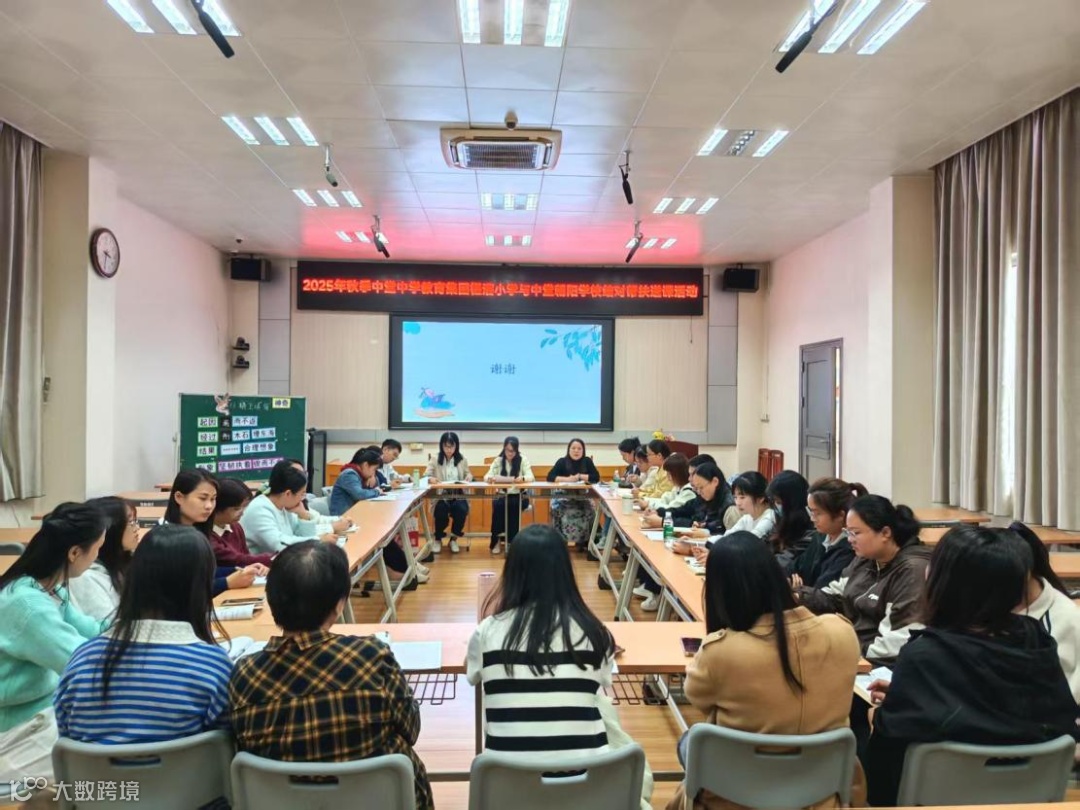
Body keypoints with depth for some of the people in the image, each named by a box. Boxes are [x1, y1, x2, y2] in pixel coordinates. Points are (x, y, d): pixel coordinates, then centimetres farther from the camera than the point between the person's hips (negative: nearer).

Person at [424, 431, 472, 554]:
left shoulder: (462, 460, 9)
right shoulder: (435, 460, 3)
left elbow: (467, 474, 18)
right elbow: (425, 477, -3)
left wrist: (469, 476, -8)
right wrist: (431, 479, -28)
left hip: (459, 496, 1)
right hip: (440, 496, -1)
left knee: (461, 510, -31)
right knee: (441, 512, -31)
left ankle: (454, 539, -2)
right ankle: (438, 539, 2)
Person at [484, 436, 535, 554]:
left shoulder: (523, 460, -2)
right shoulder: (498, 460, 2)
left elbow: (531, 477, -14)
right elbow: (487, 476, -7)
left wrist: (522, 479, -37)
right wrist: (491, 478, -33)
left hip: (519, 496, -1)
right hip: (501, 495, 1)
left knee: (513, 505, -33)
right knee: (498, 505, -31)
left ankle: (511, 540, -19)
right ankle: (495, 539, -18)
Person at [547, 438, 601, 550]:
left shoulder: (587, 461, 1)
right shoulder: (562, 462, -3)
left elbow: (596, 477, -8)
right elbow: (550, 477, -14)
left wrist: (580, 476, -14)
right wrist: (568, 479, -21)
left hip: (582, 497, 1)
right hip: (563, 496, -1)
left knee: (590, 512, -24)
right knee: (557, 510, -29)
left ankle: (583, 541, -5)